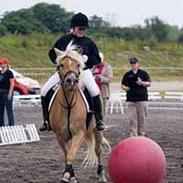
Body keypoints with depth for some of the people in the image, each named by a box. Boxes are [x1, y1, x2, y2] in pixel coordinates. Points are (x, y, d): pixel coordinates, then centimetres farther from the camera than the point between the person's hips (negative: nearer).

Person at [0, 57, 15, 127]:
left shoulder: (9, 73, -10)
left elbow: (12, 83, -13)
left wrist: (10, 93, -17)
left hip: (7, 92, -8)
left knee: (9, 109, -5)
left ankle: (11, 125, -1)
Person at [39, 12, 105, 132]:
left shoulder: (89, 43, 5)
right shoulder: (63, 40, 7)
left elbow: (97, 59, 6)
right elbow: (52, 53, 17)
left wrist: (87, 58, -14)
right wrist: (57, 60, -4)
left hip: (83, 71, -2)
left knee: (95, 92, -26)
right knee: (45, 91, -8)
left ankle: (99, 120, -8)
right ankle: (47, 121, 5)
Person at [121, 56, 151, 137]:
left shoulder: (143, 73, 8)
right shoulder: (127, 74, 14)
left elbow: (149, 83, 5)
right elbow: (123, 84, 17)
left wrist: (142, 83, -13)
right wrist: (125, 87, -6)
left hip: (141, 98, -1)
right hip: (131, 99, 1)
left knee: (141, 117, 1)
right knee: (132, 118, -4)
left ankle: (141, 133, 13)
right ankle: (133, 134, -4)